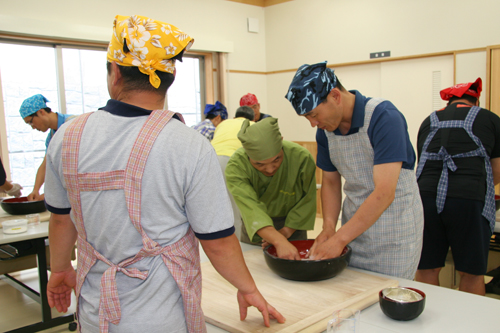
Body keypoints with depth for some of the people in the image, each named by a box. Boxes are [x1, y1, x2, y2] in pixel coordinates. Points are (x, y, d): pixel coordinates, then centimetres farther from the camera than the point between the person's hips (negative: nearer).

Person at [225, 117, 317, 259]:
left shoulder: (302, 158, -29)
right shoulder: (236, 166, -32)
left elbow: (307, 201, -15)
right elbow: (251, 209, -43)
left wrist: (287, 230, -16)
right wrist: (280, 242, -55)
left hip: (291, 224, 0)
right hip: (254, 229, 0)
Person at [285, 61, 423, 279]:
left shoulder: (384, 118, -22)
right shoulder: (325, 130, -1)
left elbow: (384, 193, -27)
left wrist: (339, 238, -26)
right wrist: (329, 227, -7)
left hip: (394, 229, -5)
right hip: (353, 228, 6)